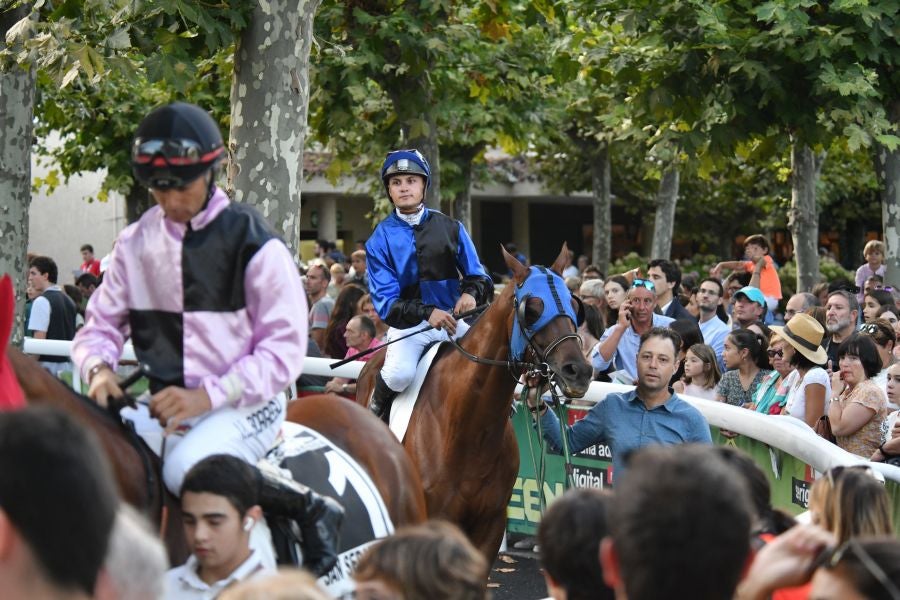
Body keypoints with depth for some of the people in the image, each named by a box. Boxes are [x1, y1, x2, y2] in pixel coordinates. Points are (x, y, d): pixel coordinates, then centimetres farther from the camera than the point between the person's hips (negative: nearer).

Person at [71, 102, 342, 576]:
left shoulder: (254, 246, -7)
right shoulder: (136, 244, 6)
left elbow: (283, 350, -9)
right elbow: (101, 324, 14)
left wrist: (208, 396, -21)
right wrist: (98, 367, -11)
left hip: (244, 406, -5)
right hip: (164, 404, 5)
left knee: (186, 469, -35)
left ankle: (310, 508, -15)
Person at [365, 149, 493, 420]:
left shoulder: (450, 228, 8)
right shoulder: (381, 238, 1)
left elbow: (477, 274, 12)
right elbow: (386, 300, -7)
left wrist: (471, 292, -14)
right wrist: (427, 312, -23)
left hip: (455, 319, 3)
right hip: (408, 324, -3)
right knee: (399, 374, -30)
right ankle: (378, 408, 4)